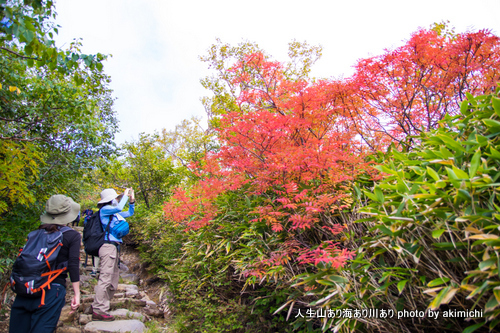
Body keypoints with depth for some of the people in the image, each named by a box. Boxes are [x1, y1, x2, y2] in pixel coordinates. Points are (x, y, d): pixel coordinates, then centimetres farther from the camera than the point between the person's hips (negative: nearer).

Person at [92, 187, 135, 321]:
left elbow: (129, 213, 29)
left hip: (114, 248, 9)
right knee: (105, 278, -9)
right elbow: (119, 208, -22)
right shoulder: (104, 210, -5)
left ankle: (97, 306, 23)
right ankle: (99, 311, -4)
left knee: (113, 280, 13)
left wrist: (132, 200, 16)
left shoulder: (115, 214, 19)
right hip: (108, 246, -9)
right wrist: (125, 195, -9)